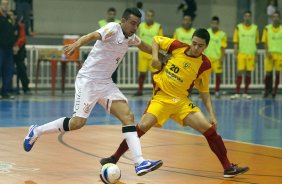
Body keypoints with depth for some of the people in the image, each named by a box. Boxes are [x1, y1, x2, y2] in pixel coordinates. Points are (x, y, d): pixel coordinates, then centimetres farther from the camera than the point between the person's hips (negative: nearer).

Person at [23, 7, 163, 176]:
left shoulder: (131, 38, 9)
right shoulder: (113, 29, -16)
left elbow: (144, 46, 33)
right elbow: (93, 36, -37)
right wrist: (77, 44, -56)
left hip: (106, 83, 8)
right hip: (88, 80, -8)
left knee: (128, 116, -9)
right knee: (78, 122, -12)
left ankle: (140, 163, -16)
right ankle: (36, 132, 11)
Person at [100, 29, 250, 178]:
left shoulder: (204, 65, -4)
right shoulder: (178, 47, -7)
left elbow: (204, 91, 6)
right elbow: (156, 40, 8)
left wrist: (212, 114, -1)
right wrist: (155, 56, -10)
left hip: (181, 101, 2)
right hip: (161, 96, -2)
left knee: (209, 128, -10)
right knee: (143, 125, -23)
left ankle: (228, 167, 1)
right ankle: (114, 158, -9)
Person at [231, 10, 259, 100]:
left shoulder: (255, 28, 6)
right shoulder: (239, 27, 2)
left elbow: (256, 42, 10)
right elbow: (236, 42, 3)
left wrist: (256, 55, 7)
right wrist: (235, 53, -5)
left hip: (251, 54, 2)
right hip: (241, 53, -2)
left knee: (248, 73, 4)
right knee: (240, 72, -7)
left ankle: (245, 93, 12)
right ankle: (237, 93, -7)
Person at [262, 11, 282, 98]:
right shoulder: (267, 28, 3)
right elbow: (265, 42, 2)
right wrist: (267, 52, -10)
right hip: (270, 53, 0)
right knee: (268, 72, -2)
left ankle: (275, 91, 9)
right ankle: (267, 90, 11)